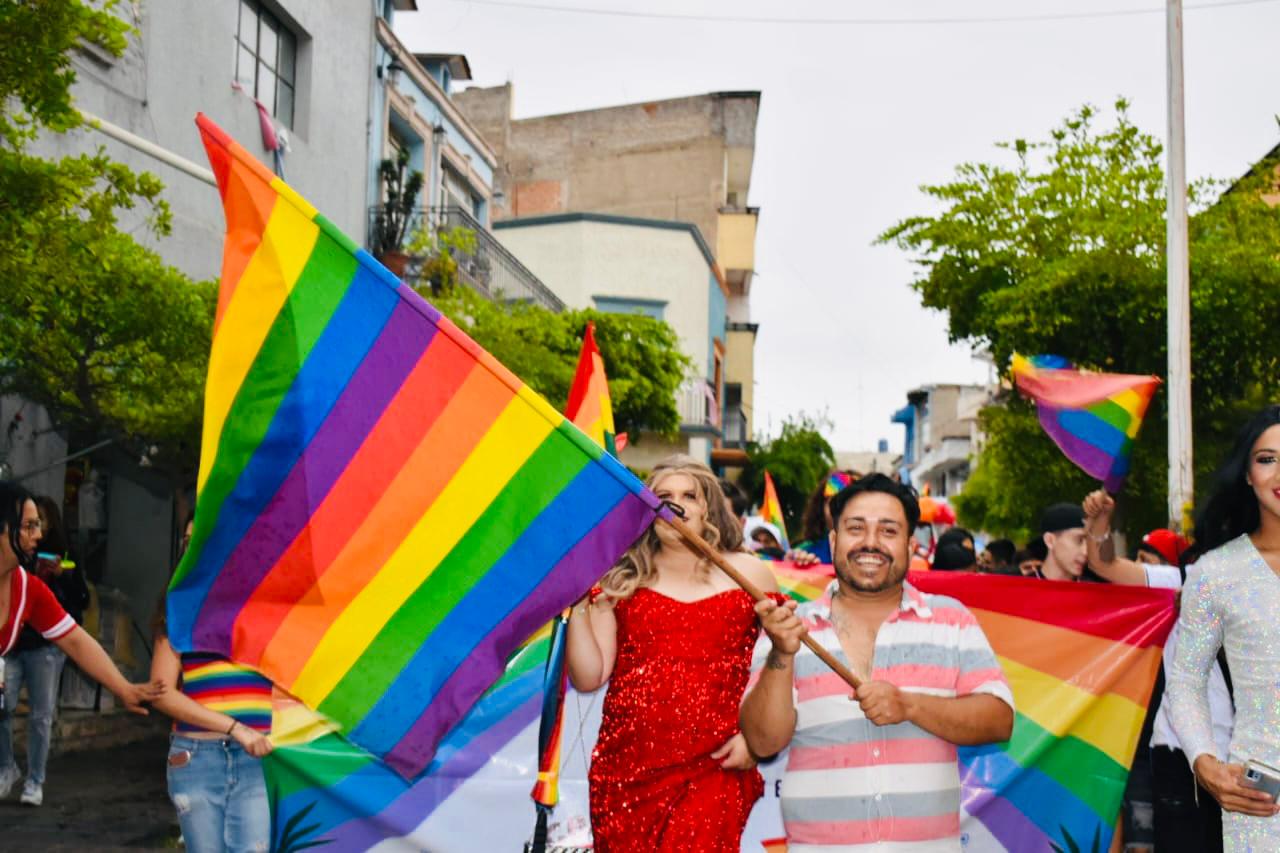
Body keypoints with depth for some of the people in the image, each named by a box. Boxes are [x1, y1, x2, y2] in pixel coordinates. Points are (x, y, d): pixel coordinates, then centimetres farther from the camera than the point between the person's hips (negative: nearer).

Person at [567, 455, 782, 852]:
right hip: (625, 770, 2)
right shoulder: (620, 581, 8)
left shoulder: (749, 575, 8)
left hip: (713, 773, -2)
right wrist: (577, 608, -7)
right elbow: (588, 679, 4)